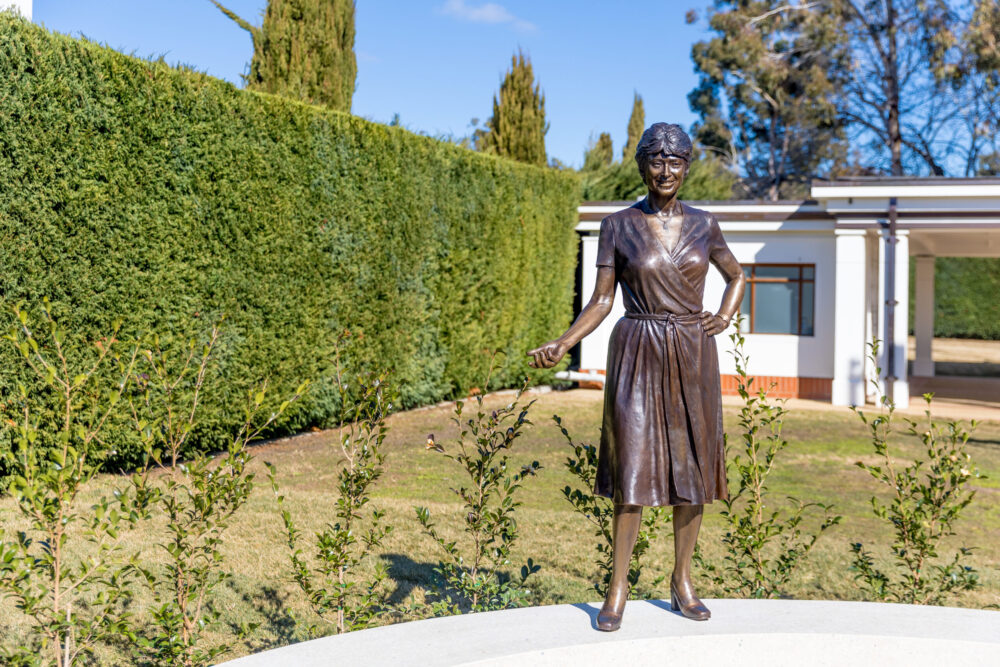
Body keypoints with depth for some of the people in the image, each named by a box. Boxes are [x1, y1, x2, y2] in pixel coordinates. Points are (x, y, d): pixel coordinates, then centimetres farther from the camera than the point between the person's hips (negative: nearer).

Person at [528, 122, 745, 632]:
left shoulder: (702, 224, 7)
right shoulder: (618, 226, 1)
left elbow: (737, 275, 23)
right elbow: (601, 301, -1)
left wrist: (725, 317, 5)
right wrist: (561, 345, -15)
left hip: (692, 356, 3)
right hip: (637, 355, -3)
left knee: (691, 470, 6)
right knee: (633, 468, -4)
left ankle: (682, 581, 21)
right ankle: (618, 588, 7)